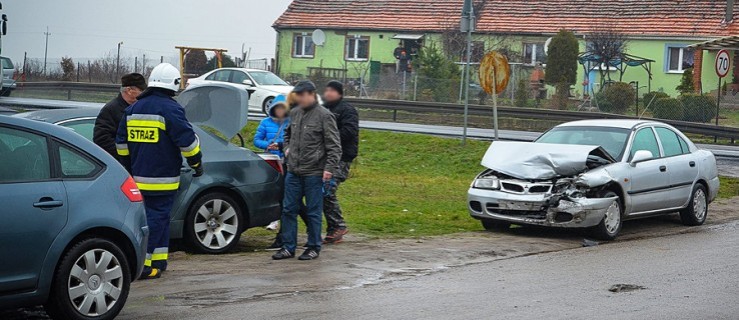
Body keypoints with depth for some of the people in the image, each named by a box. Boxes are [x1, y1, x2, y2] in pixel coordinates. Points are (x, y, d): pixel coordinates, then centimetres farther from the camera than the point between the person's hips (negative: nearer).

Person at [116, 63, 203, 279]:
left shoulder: (134, 109, 12)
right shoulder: (170, 109, -10)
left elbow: (121, 141, 18)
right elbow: (187, 140, -12)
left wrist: (129, 167, 26)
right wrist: (196, 163, 1)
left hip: (139, 177, 7)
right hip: (162, 179, -7)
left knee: (158, 216, 16)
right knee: (156, 218, -5)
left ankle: (158, 261, 18)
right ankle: (141, 264, -10)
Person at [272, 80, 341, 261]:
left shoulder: (324, 116, -9)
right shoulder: (294, 113, 11)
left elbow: (334, 146, -10)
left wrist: (329, 168, -16)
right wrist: (287, 149, 15)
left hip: (314, 173, -6)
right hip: (293, 171, 6)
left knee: (313, 212, 2)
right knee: (289, 209, 7)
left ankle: (314, 248, 13)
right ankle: (288, 247, 15)